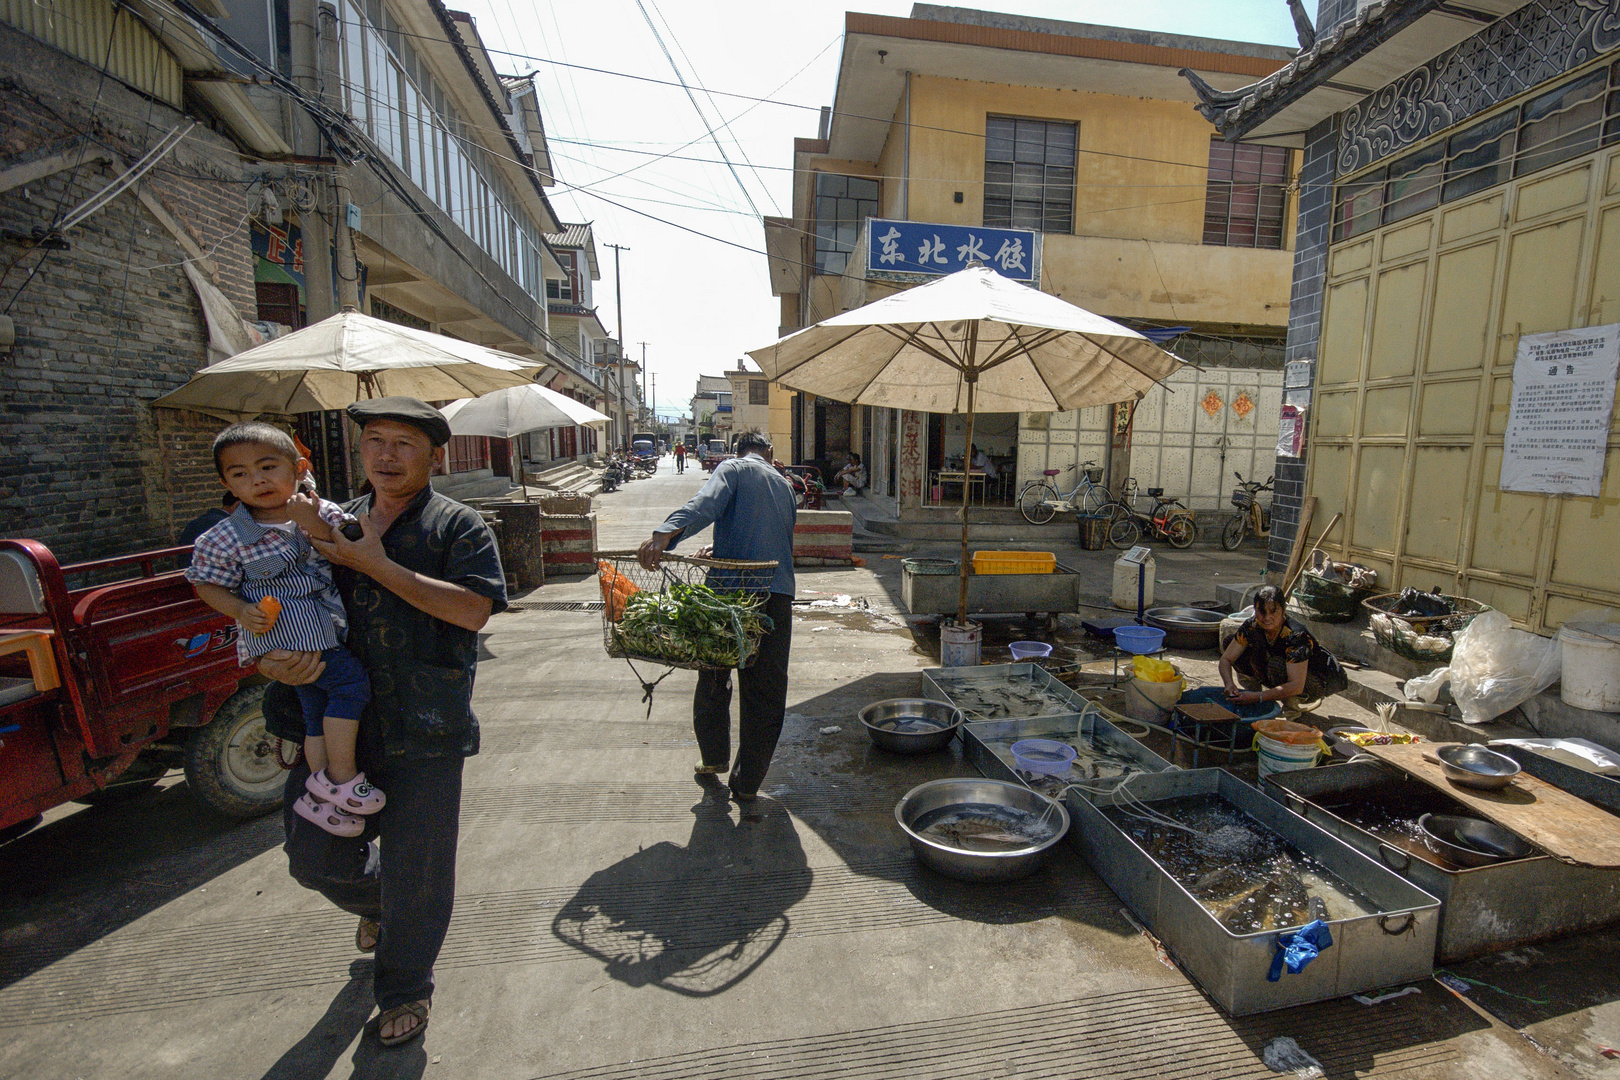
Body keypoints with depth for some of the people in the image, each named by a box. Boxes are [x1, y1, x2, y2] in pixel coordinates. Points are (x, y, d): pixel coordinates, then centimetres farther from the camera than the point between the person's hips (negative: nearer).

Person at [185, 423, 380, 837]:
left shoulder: (323, 512, 0)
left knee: (319, 710, 10)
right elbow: (206, 583, 3)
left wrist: (314, 525, -22)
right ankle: (341, 779, -1)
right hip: (284, 631, -4)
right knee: (351, 682, -16)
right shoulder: (227, 536, -5)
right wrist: (241, 611, -14)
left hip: (327, 628, 4)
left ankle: (320, 798, 22)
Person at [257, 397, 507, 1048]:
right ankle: (377, 903, 50)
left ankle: (404, 991, 34)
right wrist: (270, 660, -8)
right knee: (315, 858, 15)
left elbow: (471, 609, -20)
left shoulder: (459, 526, -4)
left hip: (424, 730, -4)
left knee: (415, 873, 7)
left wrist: (375, 563, -19)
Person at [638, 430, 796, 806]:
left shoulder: (733, 468, 4)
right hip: (778, 593, 3)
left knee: (713, 680, 19)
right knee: (765, 693, 11)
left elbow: (706, 504, -18)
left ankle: (714, 759, 34)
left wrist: (665, 534, -32)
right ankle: (747, 784, 17)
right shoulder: (784, 484, 20)